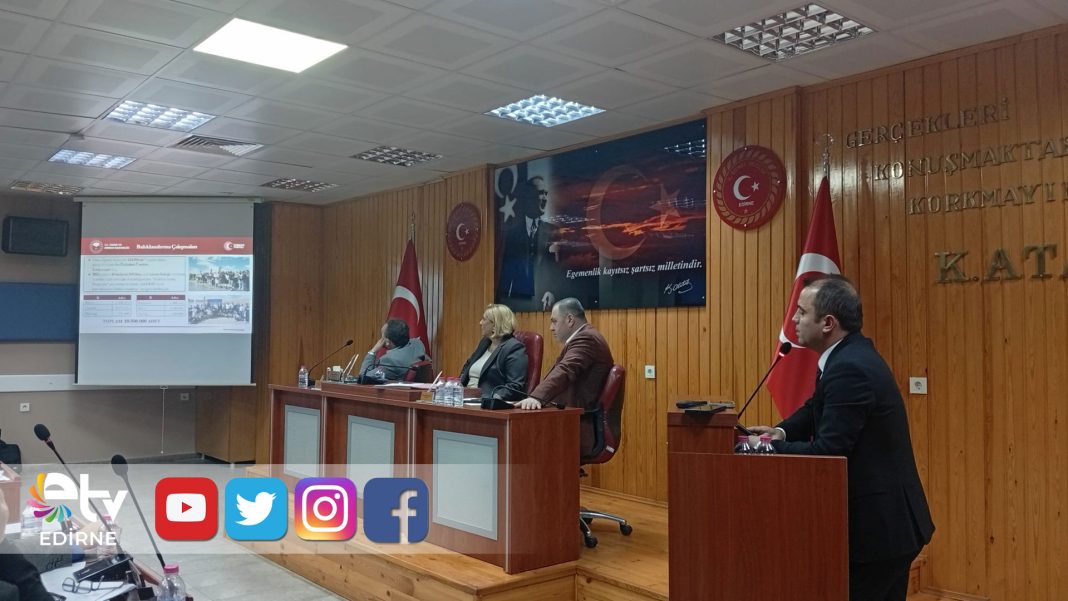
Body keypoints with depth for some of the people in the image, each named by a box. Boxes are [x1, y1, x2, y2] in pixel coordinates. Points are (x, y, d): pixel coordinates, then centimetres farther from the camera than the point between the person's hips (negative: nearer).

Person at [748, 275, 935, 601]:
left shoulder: (849, 368, -25)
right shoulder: (850, 355, 6)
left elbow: (827, 451, -26)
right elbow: (816, 409, 16)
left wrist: (768, 447, -14)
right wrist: (782, 432, -2)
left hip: (878, 525, -10)